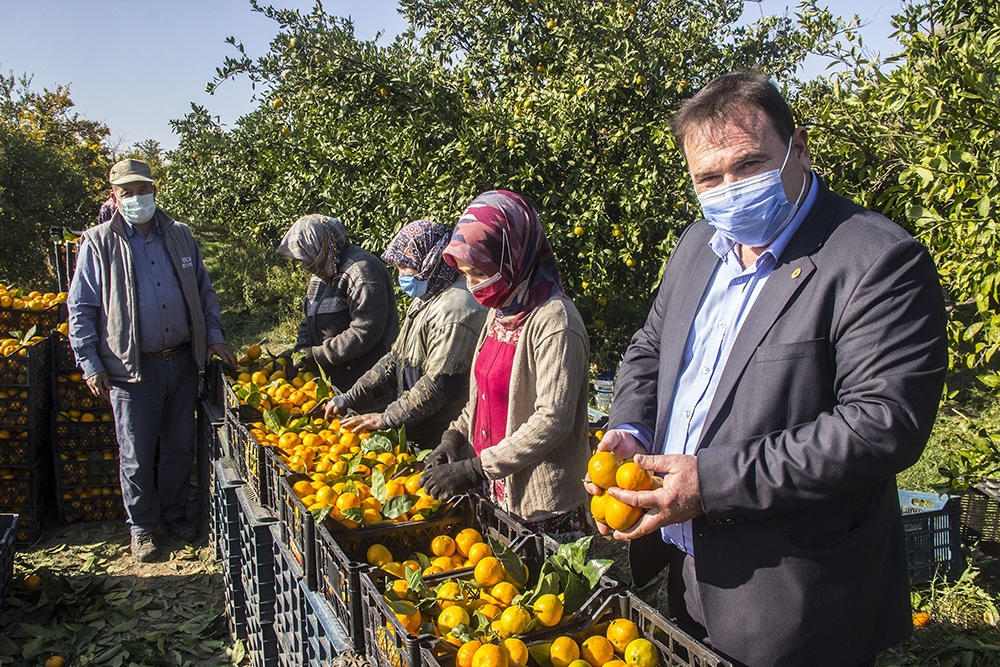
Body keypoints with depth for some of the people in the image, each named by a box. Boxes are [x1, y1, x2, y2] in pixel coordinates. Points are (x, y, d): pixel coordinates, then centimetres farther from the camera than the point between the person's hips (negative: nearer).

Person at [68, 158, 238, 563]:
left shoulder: (180, 237, 8)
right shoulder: (99, 243, -4)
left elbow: (204, 292, 17)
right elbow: (81, 309, -2)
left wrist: (214, 337, 6)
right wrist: (90, 365, -7)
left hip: (182, 362, 4)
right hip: (132, 368, -3)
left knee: (180, 447, 14)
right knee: (137, 456, 6)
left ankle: (174, 513, 33)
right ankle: (141, 527, 25)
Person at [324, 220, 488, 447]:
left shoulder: (455, 309, -21)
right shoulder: (424, 300, 14)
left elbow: (440, 384, -24)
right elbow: (396, 358, 16)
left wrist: (386, 419, -17)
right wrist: (348, 399, 10)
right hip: (412, 433, 9)